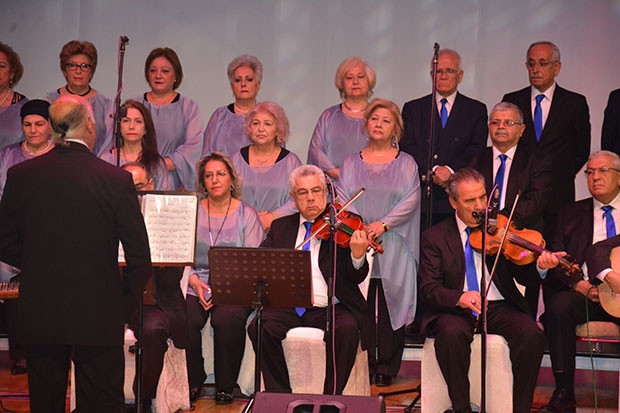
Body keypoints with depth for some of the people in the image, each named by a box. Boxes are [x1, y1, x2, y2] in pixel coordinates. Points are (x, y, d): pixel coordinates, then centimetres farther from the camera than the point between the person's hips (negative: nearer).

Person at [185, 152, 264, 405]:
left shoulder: (246, 214, 5)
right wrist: (195, 281, -13)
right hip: (197, 287, 2)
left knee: (226, 320, -32)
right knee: (186, 321, -27)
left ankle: (225, 385, -11)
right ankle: (193, 381, -3)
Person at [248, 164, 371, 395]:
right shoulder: (281, 227, 16)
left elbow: (356, 278, -5)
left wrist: (357, 256, -28)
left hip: (331, 308, -2)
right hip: (289, 307, 3)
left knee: (347, 329, -32)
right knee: (259, 328, -24)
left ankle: (332, 396, -14)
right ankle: (280, 394, -8)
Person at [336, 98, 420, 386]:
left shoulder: (405, 163, 8)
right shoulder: (351, 163, 13)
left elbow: (410, 201, -4)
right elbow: (342, 200, 5)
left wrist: (383, 224, -16)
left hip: (393, 248, -1)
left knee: (390, 307, -1)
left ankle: (386, 368, 8)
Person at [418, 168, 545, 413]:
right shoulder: (435, 237, 6)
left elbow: (522, 276, 5)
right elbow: (428, 290, -5)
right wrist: (459, 298, -26)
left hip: (500, 307, 2)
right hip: (456, 310, -2)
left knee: (532, 334, -27)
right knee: (451, 333, -35)